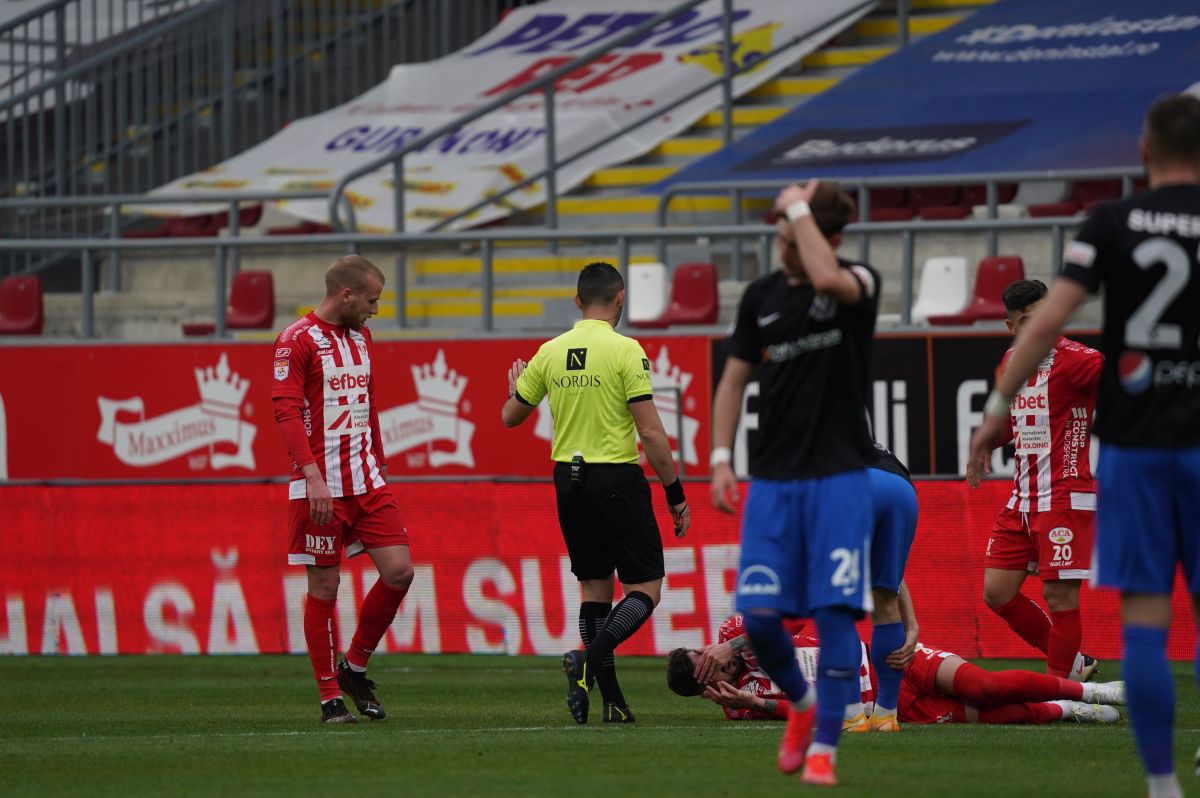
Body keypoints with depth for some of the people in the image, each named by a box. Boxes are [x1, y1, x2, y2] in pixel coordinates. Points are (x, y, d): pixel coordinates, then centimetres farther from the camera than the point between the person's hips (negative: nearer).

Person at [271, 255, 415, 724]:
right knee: (324, 587, -2)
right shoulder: (297, 341, -9)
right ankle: (331, 698, 6)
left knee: (399, 571, -3)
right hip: (321, 486, -7)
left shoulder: (362, 338, 15)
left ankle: (355, 668, 15)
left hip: (367, 481, 7)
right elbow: (286, 411, -16)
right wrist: (313, 475, -24)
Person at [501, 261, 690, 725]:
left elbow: (510, 417, 16)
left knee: (595, 588, 14)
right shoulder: (625, 351, -11)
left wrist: (515, 386, 39)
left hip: (568, 479, 6)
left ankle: (612, 700, 9)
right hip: (617, 478, -6)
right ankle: (588, 661, -23)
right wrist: (676, 495, -5)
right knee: (645, 590, 1)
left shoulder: (550, 352, 4)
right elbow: (651, 433, -13)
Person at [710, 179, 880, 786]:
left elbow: (826, 278, -30)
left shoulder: (859, 284, -4)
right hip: (773, 479, 4)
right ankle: (802, 705, 23)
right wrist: (720, 458, 4)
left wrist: (798, 208, -17)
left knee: (835, 611, -10)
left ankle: (823, 747, -5)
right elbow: (734, 379, 15)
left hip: (839, 477, -4)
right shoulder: (761, 296, 10)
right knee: (759, 615, -4)